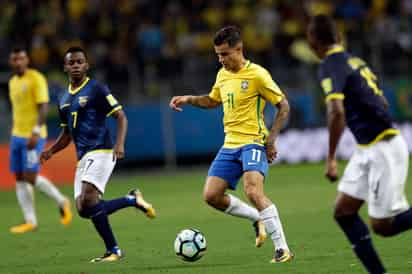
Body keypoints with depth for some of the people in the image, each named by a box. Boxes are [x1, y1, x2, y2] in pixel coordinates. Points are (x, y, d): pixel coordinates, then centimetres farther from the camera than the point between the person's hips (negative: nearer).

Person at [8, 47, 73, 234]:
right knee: (20, 178, 2)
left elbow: (43, 108, -16)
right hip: (17, 135, 8)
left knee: (30, 177, -12)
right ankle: (30, 221, 5)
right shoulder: (13, 82, 15)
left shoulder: (36, 79, -10)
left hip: (34, 136, -8)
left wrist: (36, 132, -25)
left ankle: (61, 202, 9)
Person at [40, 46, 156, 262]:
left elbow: (121, 117, -8)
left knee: (88, 200, -23)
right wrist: (51, 151, 8)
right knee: (83, 209, 0)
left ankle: (113, 250, -10)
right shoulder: (64, 100, 17)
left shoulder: (97, 90, -5)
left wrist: (120, 144, -23)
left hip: (101, 152, -8)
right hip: (83, 157, 8)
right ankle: (133, 200, 17)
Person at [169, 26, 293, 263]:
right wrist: (189, 100, 11)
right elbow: (213, 101, 29)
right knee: (211, 196, 0)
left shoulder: (257, 75, -11)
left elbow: (284, 106, -8)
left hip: (253, 143, -8)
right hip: (230, 145, 8)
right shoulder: (223, 75, 11)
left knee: (253, 192, -27)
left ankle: (283, 248, -22)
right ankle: (258, 219, 20)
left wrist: (271, 139, -15)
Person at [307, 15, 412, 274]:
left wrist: (331, 158, -22)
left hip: (383, 149, -9)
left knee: (382, 226, -4)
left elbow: (337, 111, -27)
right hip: (368, 148, 9)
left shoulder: (331, 65, -14)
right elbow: (382, 103, 21)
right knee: (344, 211, 6)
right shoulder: (355, 61, 13)